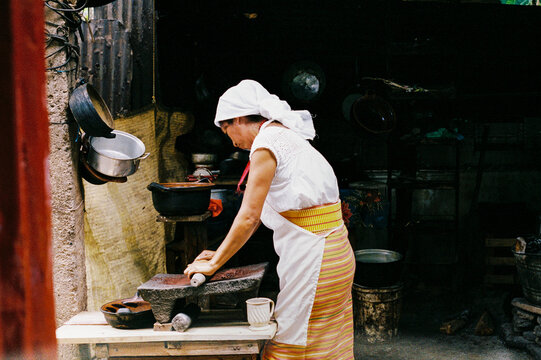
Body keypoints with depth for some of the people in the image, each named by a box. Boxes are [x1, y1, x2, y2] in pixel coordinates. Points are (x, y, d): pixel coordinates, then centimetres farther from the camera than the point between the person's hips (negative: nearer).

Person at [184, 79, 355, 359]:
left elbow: (249, 217, -16)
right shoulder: (286, 136, 17)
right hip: (332, 250, 10)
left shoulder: (266, 142, -12)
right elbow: (258, 215, 19)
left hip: (313, 257, -10)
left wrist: (214, 264, -6)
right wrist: (221, 254, 18)